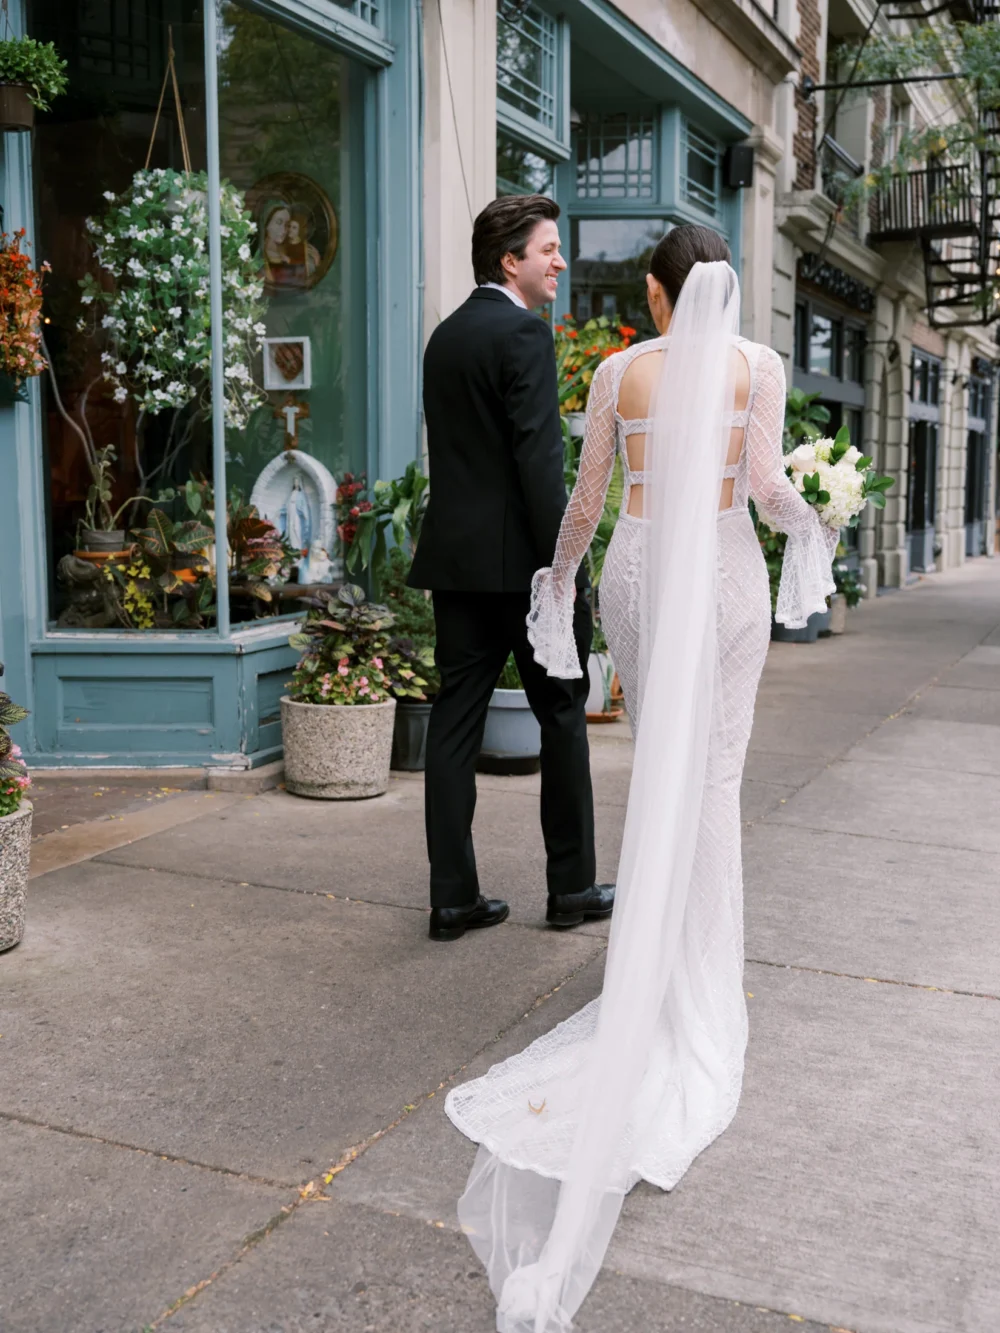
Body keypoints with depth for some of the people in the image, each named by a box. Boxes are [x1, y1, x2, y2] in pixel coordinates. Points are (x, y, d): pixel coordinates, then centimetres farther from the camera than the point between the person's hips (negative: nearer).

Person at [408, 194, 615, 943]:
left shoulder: (445, 336, 16)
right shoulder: (524, 333, -10)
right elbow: (540, 459, -18)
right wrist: (567, 569, -17)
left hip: (454, 555, 8)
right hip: (519, 561, -7)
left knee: (455, 722, 5)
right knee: (562, 717, 6)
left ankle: (453, 896, 10)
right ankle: (572, 887, 16)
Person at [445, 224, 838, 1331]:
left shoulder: (619, 370, 3)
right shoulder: (758, 365, -1)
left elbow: (586, 496, 6)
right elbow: (767, 484, -9)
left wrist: (558, 577, 20)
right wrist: (806, 528, 11)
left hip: (637, 573, 2)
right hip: (725, 575, -1)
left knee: (658, 757, 18)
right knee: (711, 779, 4)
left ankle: (658, 941, 26)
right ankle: (696, 981, 8)